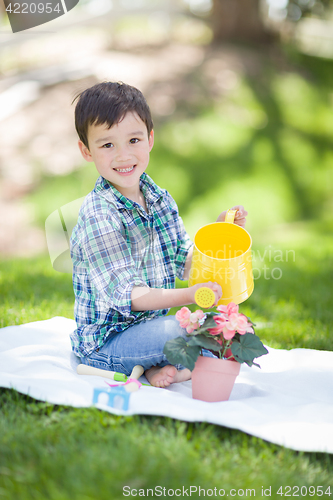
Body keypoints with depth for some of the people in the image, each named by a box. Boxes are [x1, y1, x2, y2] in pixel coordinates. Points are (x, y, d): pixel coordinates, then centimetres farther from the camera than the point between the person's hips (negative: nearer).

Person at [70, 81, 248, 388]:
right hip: (105, 341, -8)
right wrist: (187, 296, -37)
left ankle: (162, 369, -7)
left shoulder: (160, 200, 2)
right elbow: (124, 294, -25)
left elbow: (186, 263, 7)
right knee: (175, 329, -31)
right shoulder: (98, 217, -21)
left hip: (150, 324, 8)